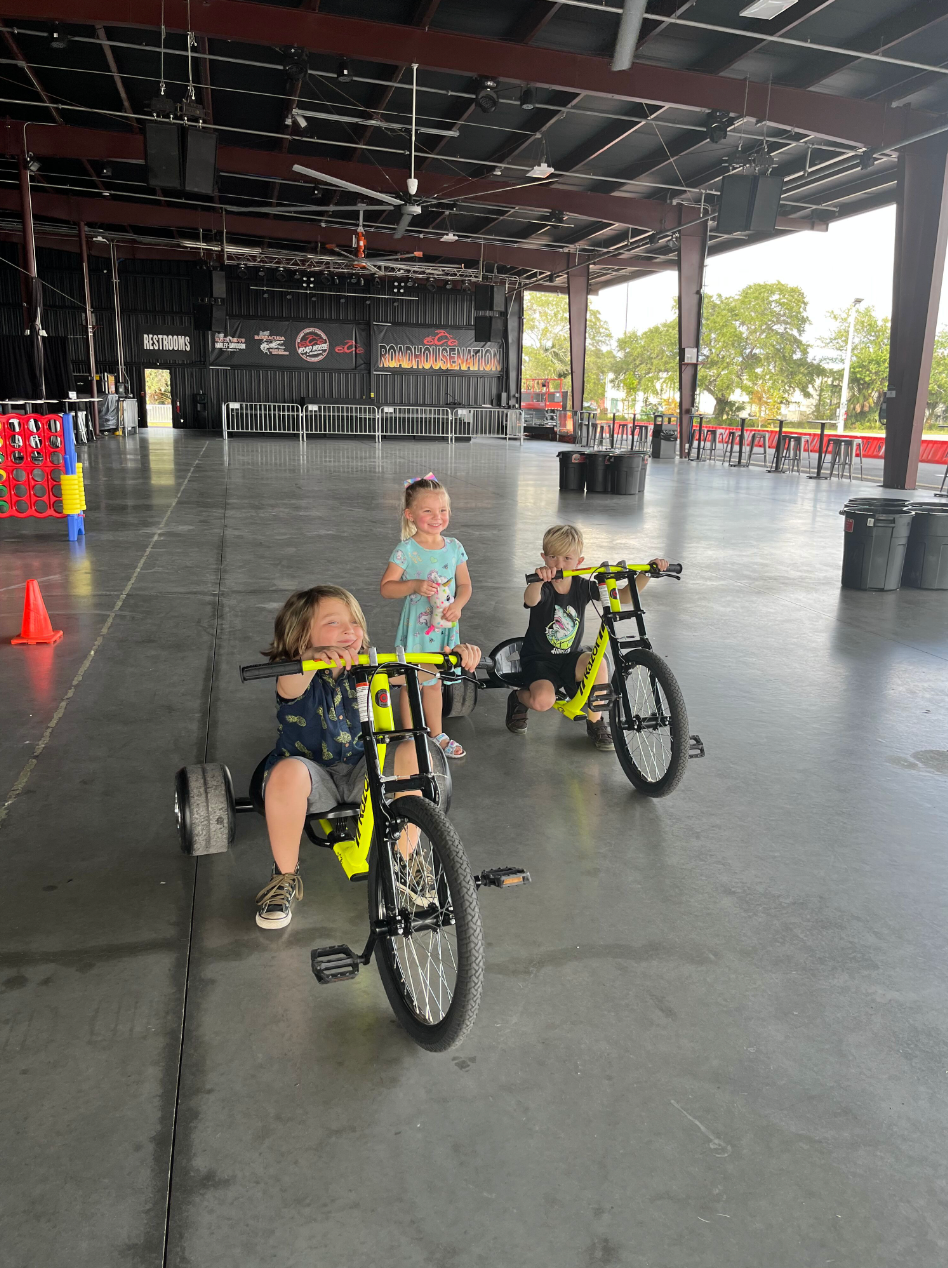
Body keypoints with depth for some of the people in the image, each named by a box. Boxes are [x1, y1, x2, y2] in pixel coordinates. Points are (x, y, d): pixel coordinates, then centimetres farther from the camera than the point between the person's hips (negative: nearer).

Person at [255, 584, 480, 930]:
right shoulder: (299, 676, -18)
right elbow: (291, 687, -43)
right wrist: (311, 658, -66)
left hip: (357, 775, 4)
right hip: (314, 778, -3)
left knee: (413, 750, -22)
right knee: (288, 771, -38)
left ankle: (405, 857, -4)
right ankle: (285, 877, -13)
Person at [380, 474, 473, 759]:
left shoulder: (454, 547, 2)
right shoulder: (406, 550, -12)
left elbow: (465, 584, 7)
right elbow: (386, 588, -12)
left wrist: (457, 604, -12)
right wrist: (414, 586, -27)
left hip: (443, 627, 5)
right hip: (415, 627, -4)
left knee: (434, 682, 19)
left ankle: (437, 735, 33)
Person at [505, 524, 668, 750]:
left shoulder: (582, 587, -6)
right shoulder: (543, 588, -18)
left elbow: (624, 595, -14)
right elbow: (530, 600, -44)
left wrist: (647, 572, -29)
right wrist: (538, 580, -67)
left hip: (569, 658, 4)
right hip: (538, 659, -4)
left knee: (597, 662, -29)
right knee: (543, 701, -31)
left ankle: (595, 721, -7)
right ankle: (519, 698, 9)